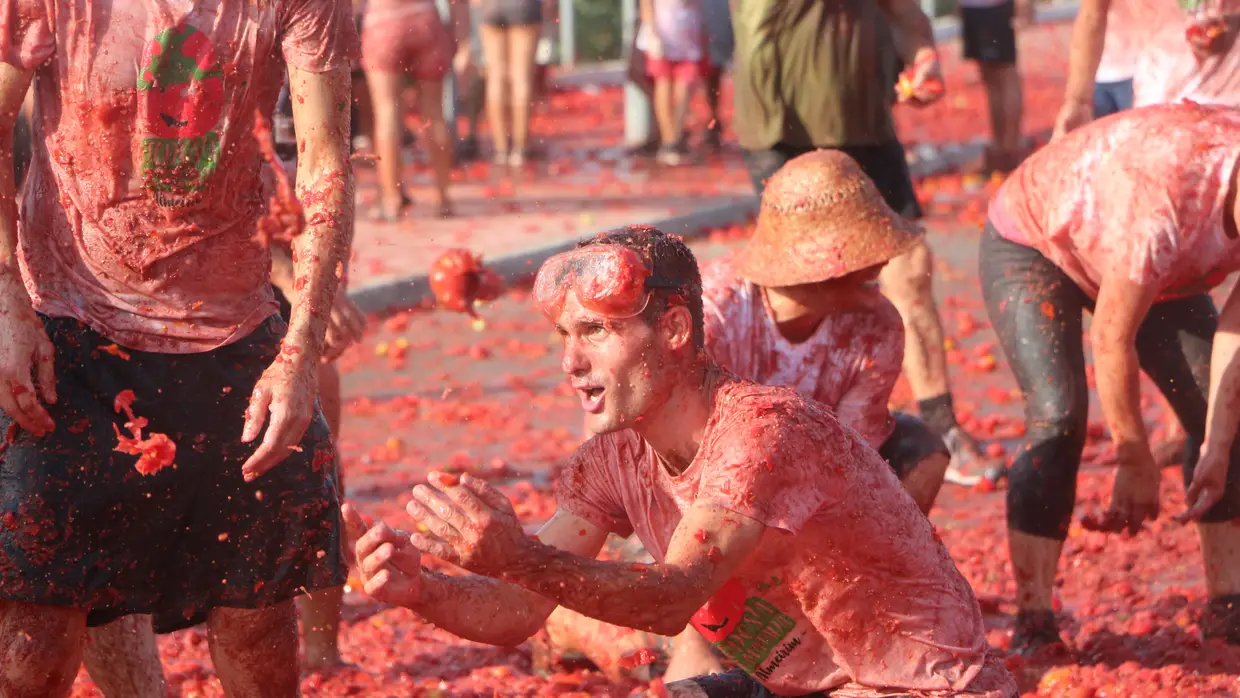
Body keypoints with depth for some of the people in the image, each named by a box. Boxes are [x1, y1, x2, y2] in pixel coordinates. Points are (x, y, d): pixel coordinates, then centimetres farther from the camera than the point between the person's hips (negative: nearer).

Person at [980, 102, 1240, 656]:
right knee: (1058, 418, -23)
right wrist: (1136, 463, -24)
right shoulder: (1163, 195, -43)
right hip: (1033, 242, -7)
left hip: (1158, 269, 7)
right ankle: (1032, 622, -22)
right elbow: (1111, 338, -33)